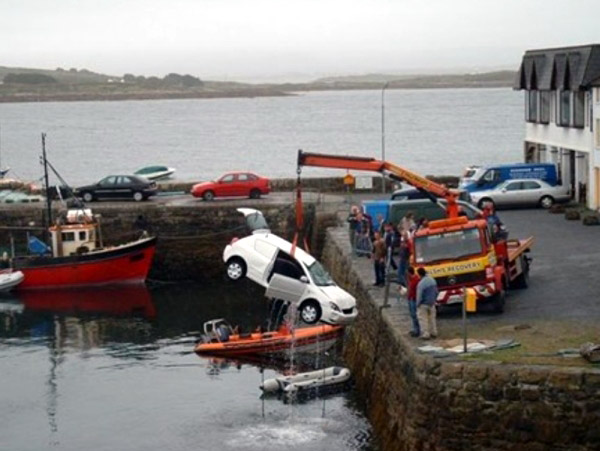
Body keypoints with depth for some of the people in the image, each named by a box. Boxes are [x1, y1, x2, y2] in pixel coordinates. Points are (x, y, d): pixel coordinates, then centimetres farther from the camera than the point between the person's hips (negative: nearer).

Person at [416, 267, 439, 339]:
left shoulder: (421, 284, -27)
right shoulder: (432, 280, -5)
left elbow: (419, 296, -21)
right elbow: (436, 292, 6)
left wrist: (417, 305, -6)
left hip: (424, 304, -7)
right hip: (432, 303, 7)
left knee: (423, 319, 7)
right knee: (432, 318, 20)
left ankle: (425, 334, 11)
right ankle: (434, 333, 29)